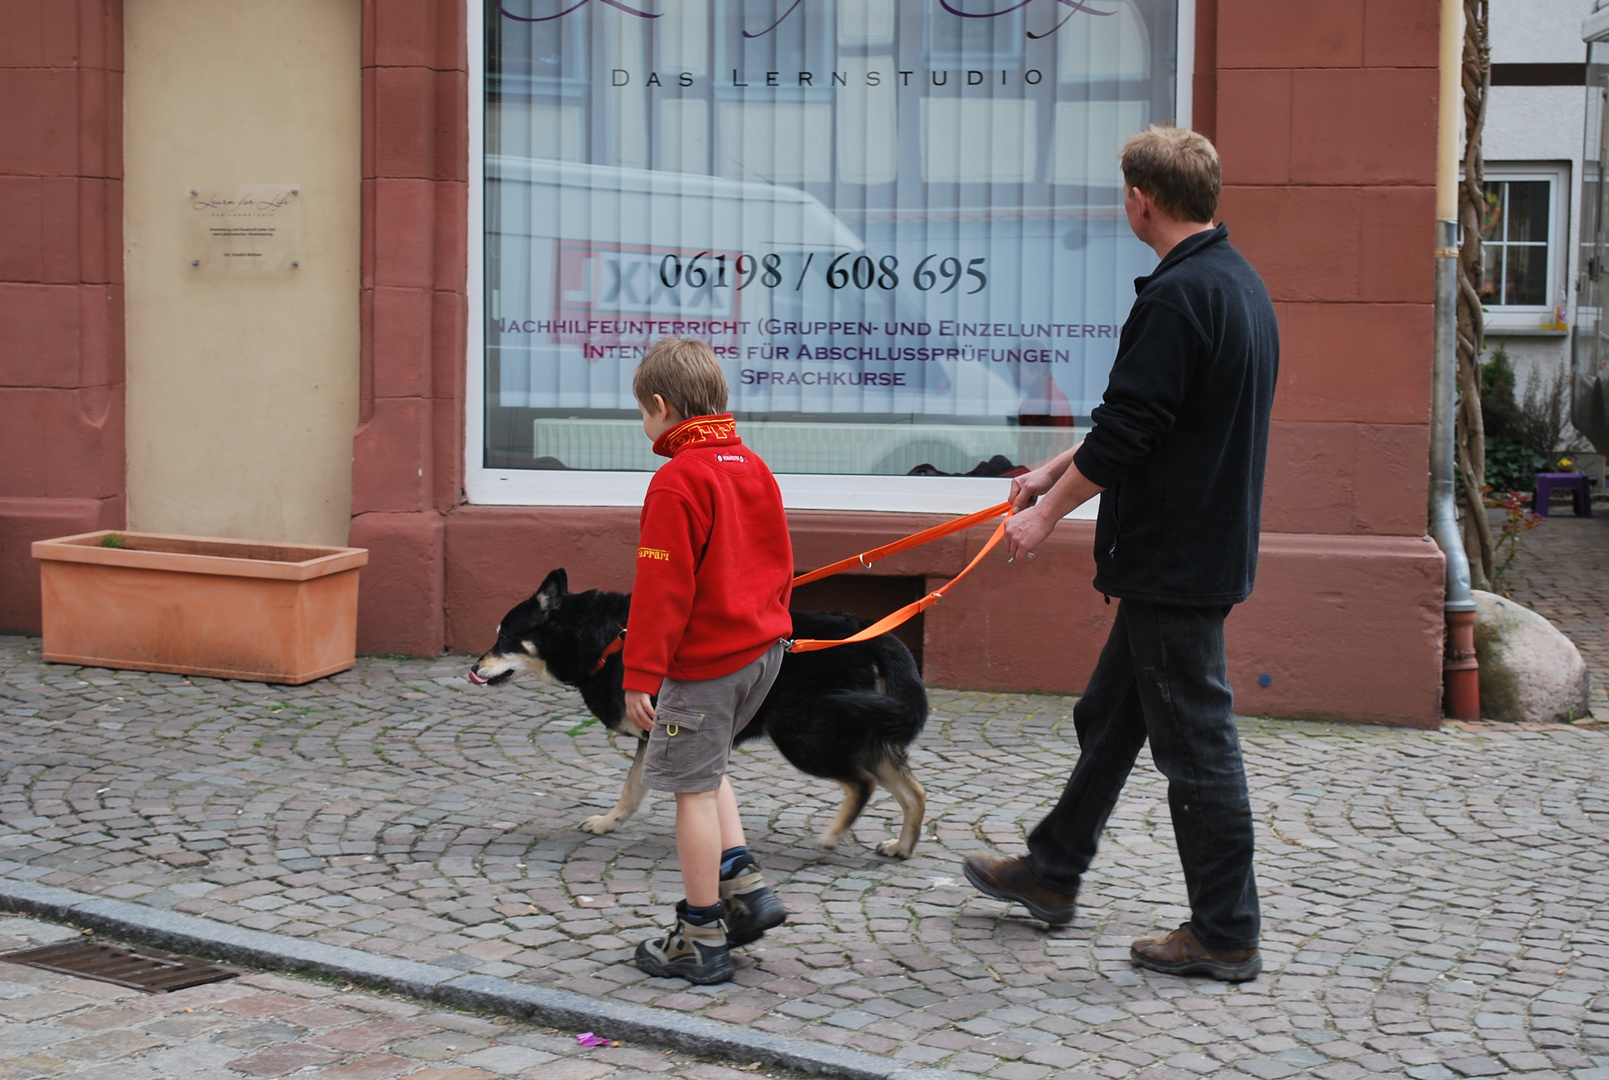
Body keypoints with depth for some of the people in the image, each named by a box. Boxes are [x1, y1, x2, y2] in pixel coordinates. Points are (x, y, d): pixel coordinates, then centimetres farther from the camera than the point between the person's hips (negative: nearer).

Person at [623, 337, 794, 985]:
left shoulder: (677, 480, -16)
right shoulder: (753, 467, 10)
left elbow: (663, 587, -18)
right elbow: (779, 563, 16)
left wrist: (640, 676, -15)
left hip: (705, 658, -9)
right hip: (763, 647, 9)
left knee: (692, 785, 0)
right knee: (703, 767, 24)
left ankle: (702, 938, 6)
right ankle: (743, 884, 16)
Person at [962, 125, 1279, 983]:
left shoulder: (1179, 296, -21)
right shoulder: (1238, 282, 12)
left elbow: (1124, 436, -20)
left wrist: (1048, 513, -8)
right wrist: (1057, 470, 22)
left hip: (1175, 560, -10)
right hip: (1205, 547, 10)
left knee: (1195, 738, -1)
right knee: (1110, 715, 20)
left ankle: (1227, 935, 9)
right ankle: (1052, 871, 34)